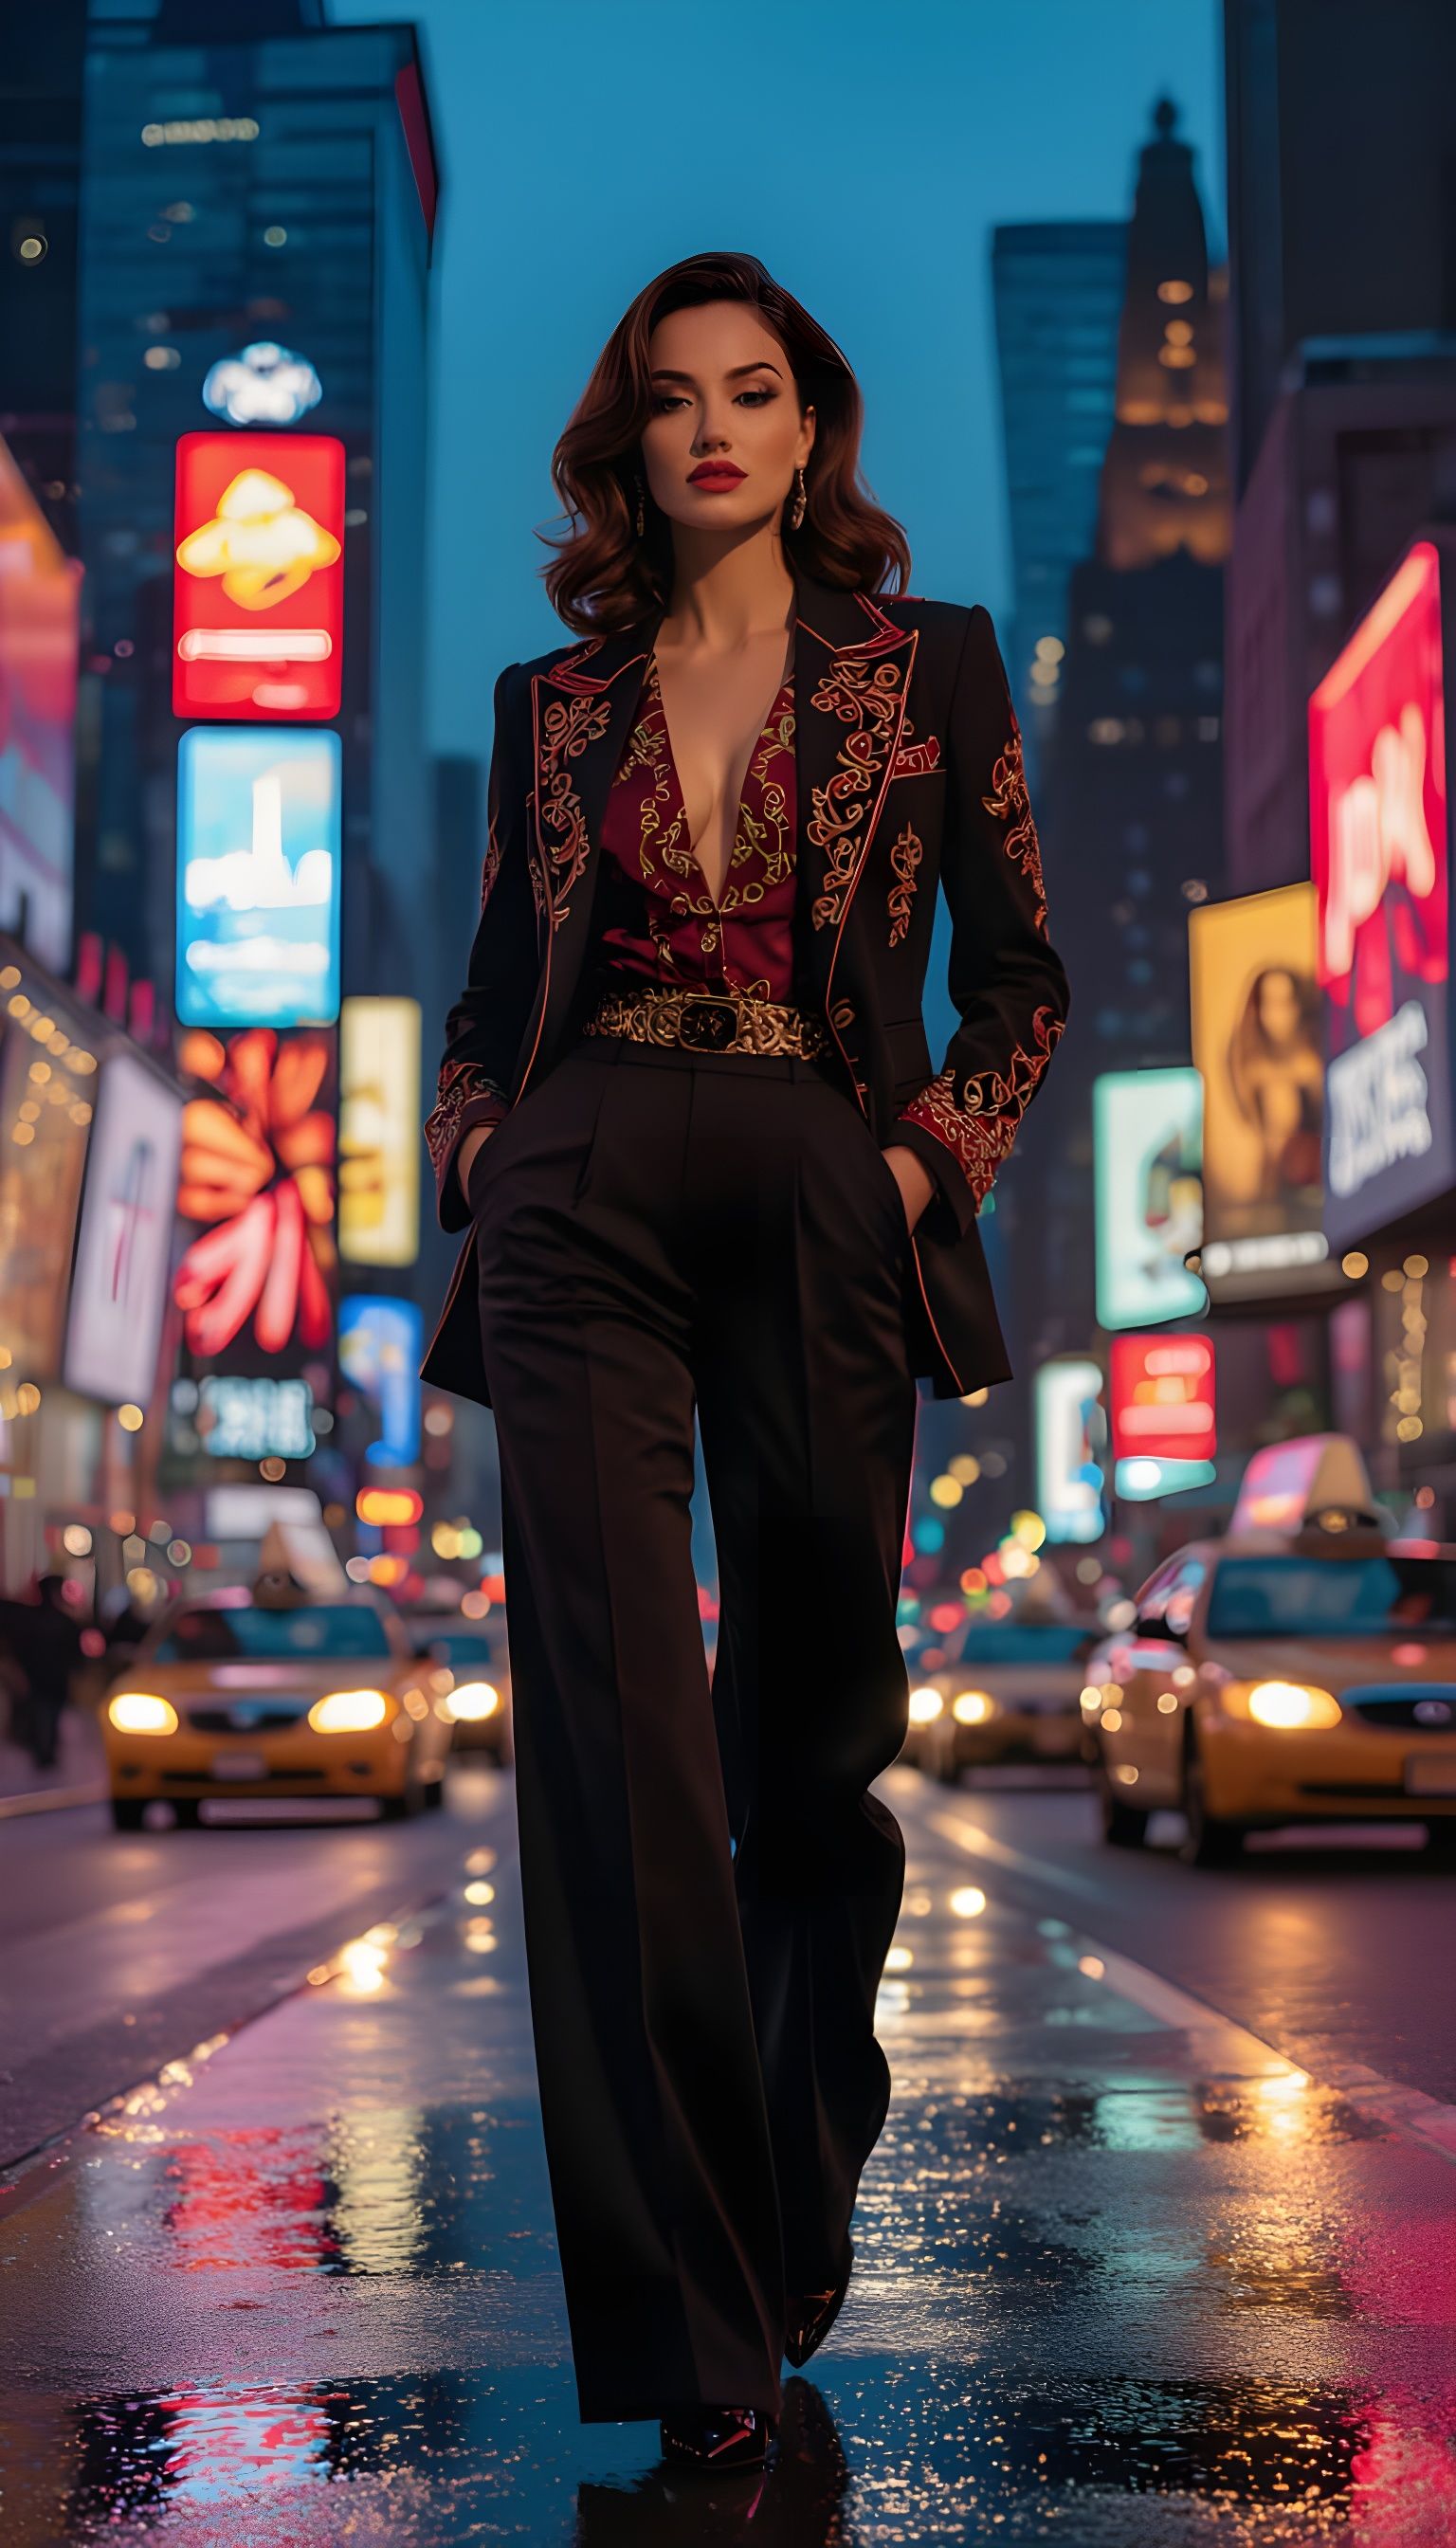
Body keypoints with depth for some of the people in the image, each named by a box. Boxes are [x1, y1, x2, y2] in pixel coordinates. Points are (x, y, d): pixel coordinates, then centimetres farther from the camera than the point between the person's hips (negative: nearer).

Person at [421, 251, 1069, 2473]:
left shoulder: (928, 667, 11)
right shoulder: (553, 701, 15)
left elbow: (1025, 978, 12)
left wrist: (935, 1158, -3)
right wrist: (477, 1160, 4)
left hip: (824, 1212, 0)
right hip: (585, 1218, 1)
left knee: (810, 1748, 6)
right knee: (616, 1740, -10)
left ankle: (795, 2228, 28)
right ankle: (687, 2328, -6)